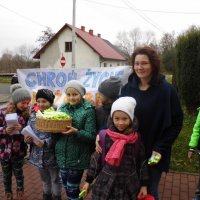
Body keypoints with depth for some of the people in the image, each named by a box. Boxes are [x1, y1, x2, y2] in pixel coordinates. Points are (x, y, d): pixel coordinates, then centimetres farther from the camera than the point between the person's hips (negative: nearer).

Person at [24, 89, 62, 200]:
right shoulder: (33, 115, -1)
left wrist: (46, 143, -30)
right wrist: (28, 139, -13)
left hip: (52, 155, -5)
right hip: (39, 156, 5)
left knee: (56, 179, 19)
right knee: (45, 179, 27)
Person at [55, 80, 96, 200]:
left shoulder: (88, 110, -10)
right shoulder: (63, 108, 6)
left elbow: (91, 136, -13)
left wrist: (76, 132, -28)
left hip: (77, 157, -5)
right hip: (62, 156, 5)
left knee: (72, 190, 6)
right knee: (67, 188, 19)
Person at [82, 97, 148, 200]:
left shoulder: (136, 138, -7)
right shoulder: (105, 136, -9)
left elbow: (142, 162, 1)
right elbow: (96, 158, -1)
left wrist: (144, 184, 3)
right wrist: (88, 180, 4)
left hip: (129, 183, 0)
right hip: (106, 183, 0)